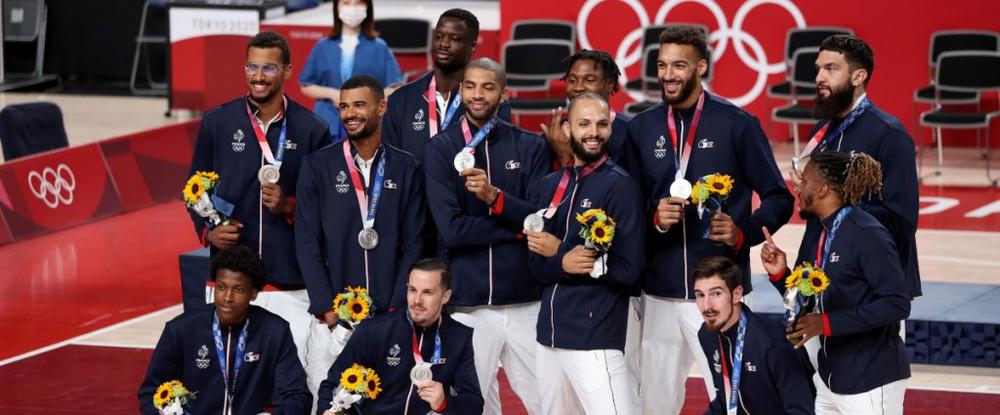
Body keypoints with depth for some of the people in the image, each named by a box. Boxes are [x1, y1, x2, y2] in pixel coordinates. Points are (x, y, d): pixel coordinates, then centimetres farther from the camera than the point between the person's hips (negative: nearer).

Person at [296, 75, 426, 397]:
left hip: (391, 318, 1)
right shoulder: (318, 166, 3)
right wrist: (327, 309, -7)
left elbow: (412, 245, 5)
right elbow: (307, 243, 0)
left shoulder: (407, 169, 7)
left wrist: (396, 310, -4)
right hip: (332, 318, -1)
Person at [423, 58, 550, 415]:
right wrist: (518, 227, -6)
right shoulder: (441, 148, 2)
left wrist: (494, 196, -18)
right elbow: (452, 229, -8)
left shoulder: (530, 147, 7)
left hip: (526, 301, 1)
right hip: (468, 303, -1)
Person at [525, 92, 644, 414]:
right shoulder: (549, 186, 12)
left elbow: (628, 269, -13)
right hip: (550, 335, 7)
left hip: (595, 339, -7)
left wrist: (558, 250, -10)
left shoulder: (619, 186, -7)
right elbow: (536, 265, 8)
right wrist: (563, 264, -15)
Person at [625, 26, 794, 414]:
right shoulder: (641, 127, 7)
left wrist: (743, 232, -16)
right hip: (659, 294, 4)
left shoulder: (736, 124, -3)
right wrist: (654, 219, -12)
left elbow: (779, 199, 1)